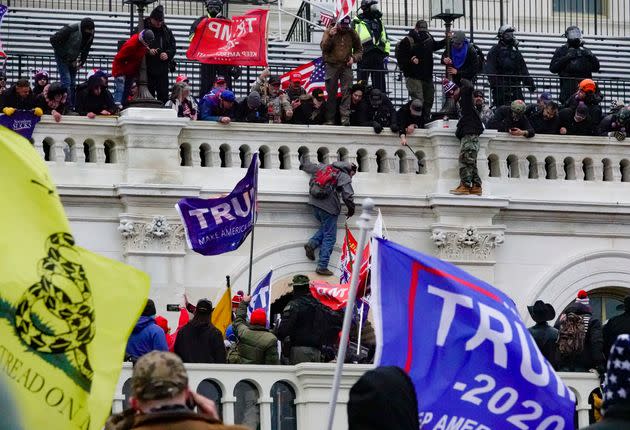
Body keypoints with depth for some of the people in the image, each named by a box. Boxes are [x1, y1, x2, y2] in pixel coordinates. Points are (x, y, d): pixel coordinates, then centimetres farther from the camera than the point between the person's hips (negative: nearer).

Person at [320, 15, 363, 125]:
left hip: (346, 66, 1)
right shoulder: (329, 31, 1)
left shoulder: (352, 33, 6)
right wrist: (330, 36, -22)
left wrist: (354, 58, -4)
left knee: (346, 92, -10)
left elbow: (359, 50, 15)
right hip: (332, 66, -1)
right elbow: (323, 47, -9)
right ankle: (330, 119, 6)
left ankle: (345, 117, -16)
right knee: (331, 92, 1)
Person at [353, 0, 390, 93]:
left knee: (379, 85, 4)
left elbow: (385, 39, 21)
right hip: (364, 56, -4)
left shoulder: (379, 22, 19)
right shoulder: (357, 21, 3)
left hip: (378, 56, 4)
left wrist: (386, 54, 11)